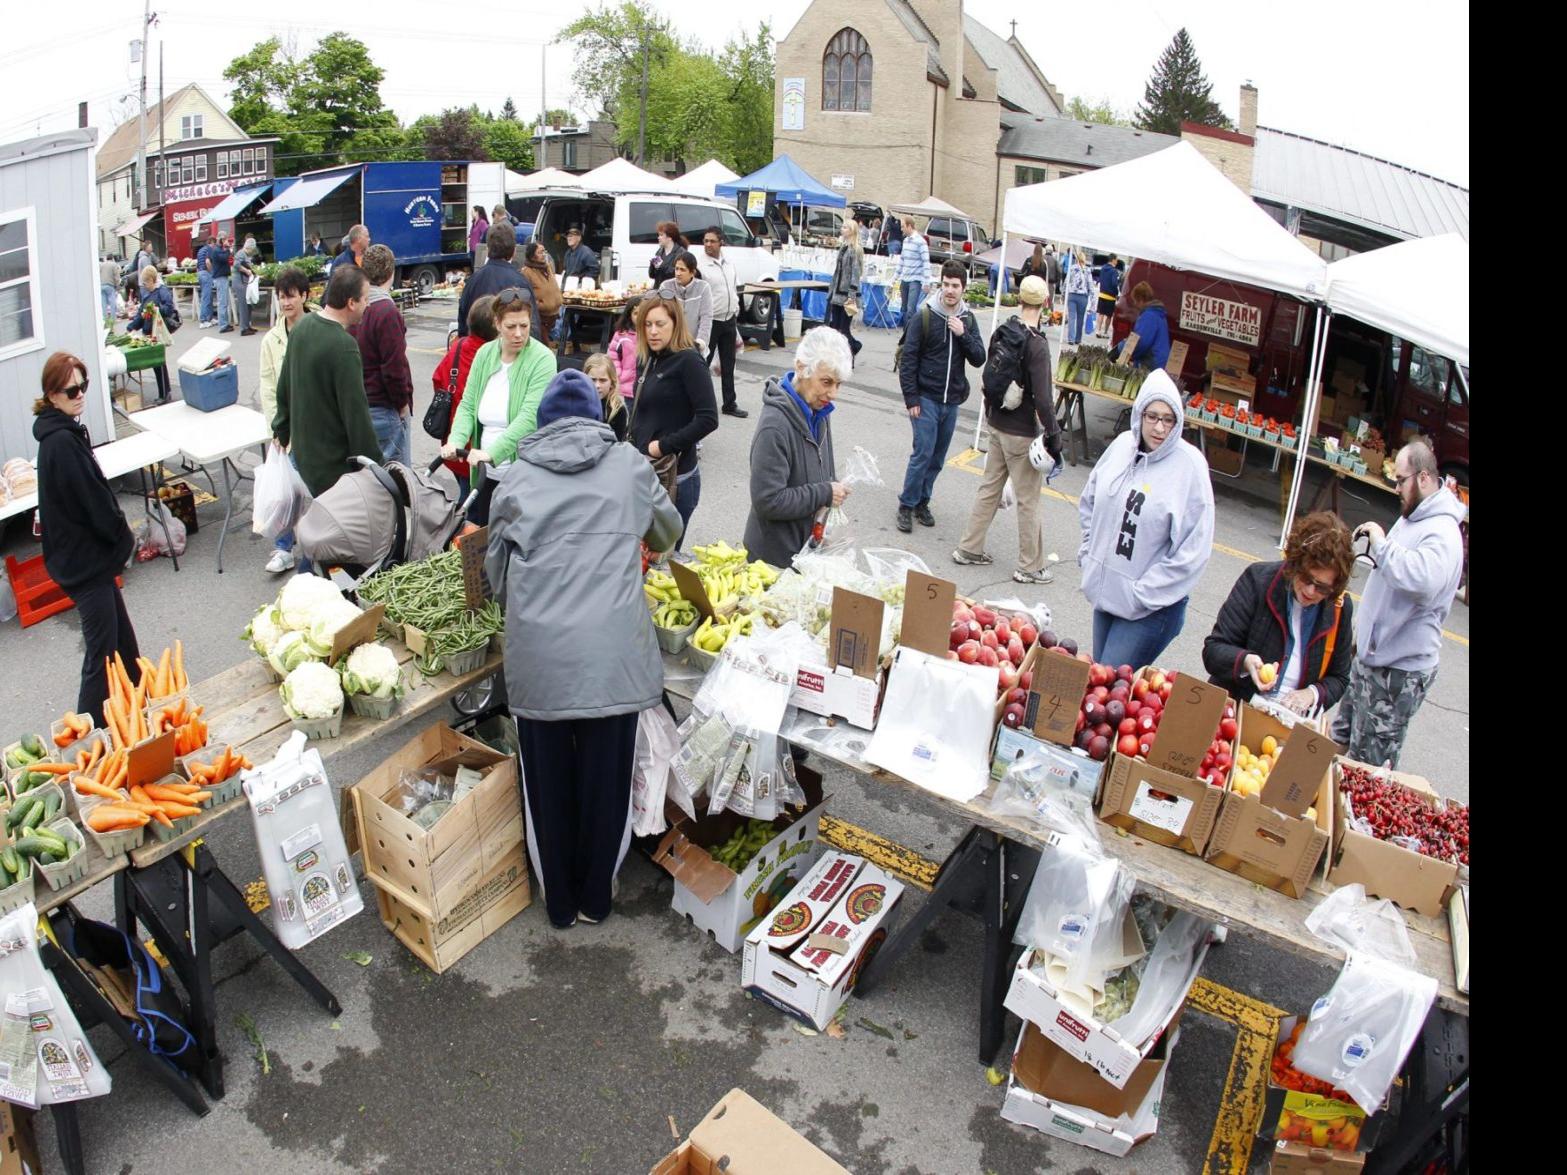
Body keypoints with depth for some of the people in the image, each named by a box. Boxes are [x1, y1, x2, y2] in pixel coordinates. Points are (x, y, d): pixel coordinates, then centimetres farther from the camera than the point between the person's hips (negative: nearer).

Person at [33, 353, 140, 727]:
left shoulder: (63, 432, 8)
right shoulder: (62, 443, -23)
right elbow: (94, 501, -21)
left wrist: (118, 538, 7)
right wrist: (123, 538, -4)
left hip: (85, 556, 10)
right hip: (85, 562, -10)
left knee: (122, 640, 23)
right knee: (101, 655, -2)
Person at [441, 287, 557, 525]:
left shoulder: (543, 360, -11)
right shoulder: (485, 353, 7)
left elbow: (530, 417, -21)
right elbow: (468, 405, 7)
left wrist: (492, 453, -31)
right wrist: (456, 440, -12)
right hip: (484, 473, 5)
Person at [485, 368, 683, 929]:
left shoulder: (516, 478, 7)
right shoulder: (629, 466, 8)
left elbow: (497, 569, 15)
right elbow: (668, 529, 26)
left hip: (538, 656, 1)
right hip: (612, 651, 0)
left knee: (549, 782, 16)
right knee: (605, 780, 15)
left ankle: (560, 901, 34)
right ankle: (595, 898, 33)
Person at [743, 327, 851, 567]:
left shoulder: (818, 412, 2)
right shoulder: (775, 426, -25)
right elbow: (767, 501, -27)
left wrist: (834, 489, -1)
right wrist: (824, 494, -20)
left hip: (808, 546, 8)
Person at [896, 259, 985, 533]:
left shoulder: (968, 319, 5)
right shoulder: (924, 316, -8)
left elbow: (979, 359, 1)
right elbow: (908, 360, -7)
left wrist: (963, 334, -14)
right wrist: (911, 399, -11)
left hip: (952, 400, 4)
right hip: (926, 398, -4)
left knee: (937, 458, 10)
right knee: (923, 452, -8)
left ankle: (922, 502, 23)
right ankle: (906, 505, 4)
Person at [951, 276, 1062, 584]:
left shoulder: (1002, 333, 0)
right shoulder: (1037, 345, -21)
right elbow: (1042, 398, -23)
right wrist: (1053, 435, -14)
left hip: (997, 425, 7)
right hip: (1023, 432, -7)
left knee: (990, 487, 18)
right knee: (1028, 500, 4)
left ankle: (969, 549, 26)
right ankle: (1030, 566, 14)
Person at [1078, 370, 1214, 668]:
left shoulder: (1189, 464, -16)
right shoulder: (1122, 445, 0)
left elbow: (1194, 549, -16)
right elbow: (1089, 503, 17)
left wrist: (1144, 592, -13)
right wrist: (1087, 551, 10)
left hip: (1151, 607, -6)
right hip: (1105, 590, 6)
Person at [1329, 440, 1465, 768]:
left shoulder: (1443, 534, -21)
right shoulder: (1411, 517, 11)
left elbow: (1422, 581, -42)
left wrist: (1381, 543, -28)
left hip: (1399, 672, -10)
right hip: (1369, 657, 10)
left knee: (1368, 766, -3)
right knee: (1339, 743, 20)